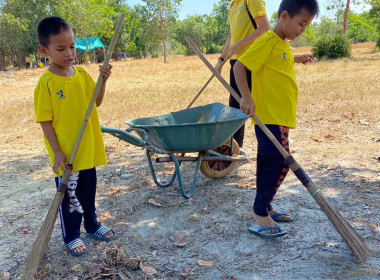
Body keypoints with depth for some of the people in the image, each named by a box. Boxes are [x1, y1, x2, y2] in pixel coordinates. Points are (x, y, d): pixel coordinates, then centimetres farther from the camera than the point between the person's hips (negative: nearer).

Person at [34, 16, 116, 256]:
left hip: (88, 149, 5)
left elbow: (97, 102, 9)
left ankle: (92, 225, 41)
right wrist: (57, 152, -17)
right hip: (65, 154, -5)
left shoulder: (82, 74, 1)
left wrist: (103, 80, -7)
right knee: (69, 197, 11)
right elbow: (46, 122, -14)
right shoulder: (46, 83, -15)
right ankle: (71, 236, 29)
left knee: (89, 192, 21)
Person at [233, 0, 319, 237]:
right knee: (279, 164, -9)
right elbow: (239, 66, -18)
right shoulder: (267, 42, -13)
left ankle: (264, 208, 25)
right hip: (268, 117, -9)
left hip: (280, 117, 9)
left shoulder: (284, 46, 15)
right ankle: (260, 213, 3)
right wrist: (247, 97, -27)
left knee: (268, 164, 14)